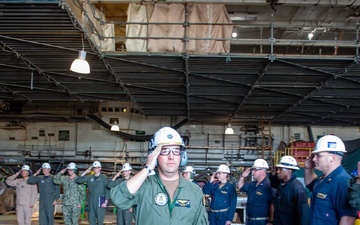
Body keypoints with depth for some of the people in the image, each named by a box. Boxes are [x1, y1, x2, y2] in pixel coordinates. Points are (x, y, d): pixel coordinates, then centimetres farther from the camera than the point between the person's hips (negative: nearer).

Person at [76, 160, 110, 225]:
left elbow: (107, 191, -2)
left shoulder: (104, 178, 1)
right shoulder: (89, 177, 10)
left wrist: (106, 202, -10)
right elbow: (78, 180, 4)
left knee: (100, 219, -3)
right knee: (91, 219, 7)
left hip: (100, 201, -4)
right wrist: (85, 172, -1)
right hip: (91, 201, 4)